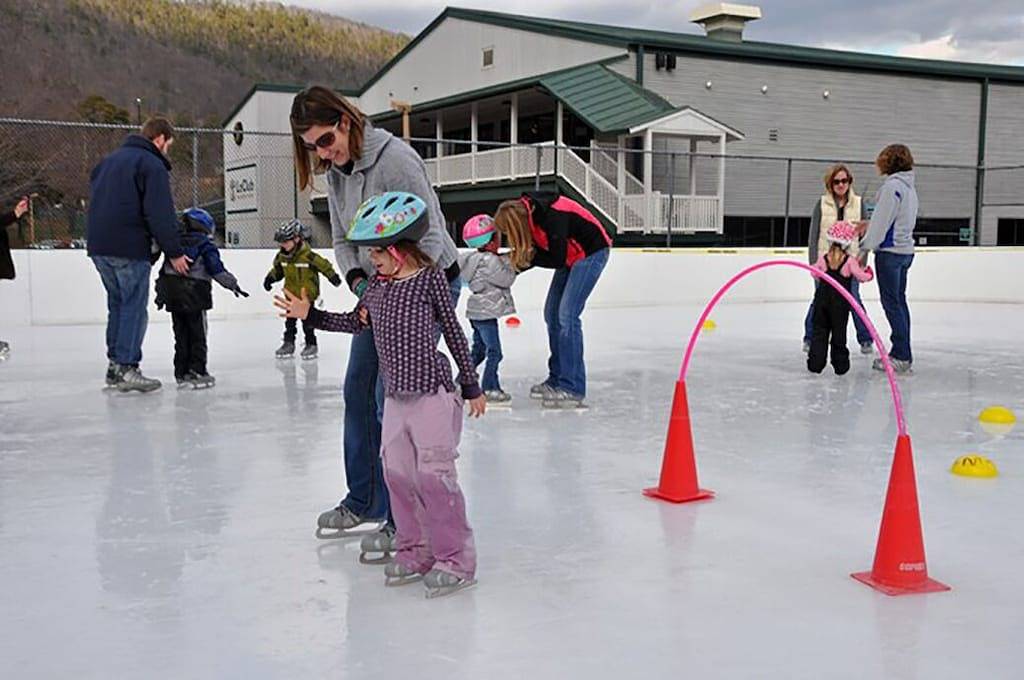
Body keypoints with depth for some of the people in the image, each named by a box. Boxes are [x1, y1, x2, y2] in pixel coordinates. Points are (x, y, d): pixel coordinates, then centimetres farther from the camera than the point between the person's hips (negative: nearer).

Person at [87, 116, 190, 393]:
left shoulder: (110, 160, 21)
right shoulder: (152, 165, -7)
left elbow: (96, 200, 24)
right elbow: (160, 214, -14)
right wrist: (174, 252, -9)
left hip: (98, 245, 8)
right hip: (129, 248, -8)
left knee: (117, 303, 16)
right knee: (134, 307, -3)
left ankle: (114, 364, 18)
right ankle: (127, 368, -6)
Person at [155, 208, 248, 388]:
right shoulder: (205, 245, -4)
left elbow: (164, 271, 17)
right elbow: (216, 269, -11)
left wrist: (161, 294, 23)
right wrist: (233, 285, -5)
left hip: (173, 297, 6)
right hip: (195, 297, -6)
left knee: (181, 336, 11)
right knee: (197, 336, 1)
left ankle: (182, 373, 13)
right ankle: (197, 372, -2)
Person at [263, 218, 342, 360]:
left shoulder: (308, 255, -21)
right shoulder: (281, 256, -2)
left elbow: (324, 265, -14)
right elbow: (278, 270, 14)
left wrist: (333, 277, -12)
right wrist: (270, 278, 4)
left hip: (307, 295, -5)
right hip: (291, 294, 5)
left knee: (307, 320, 0)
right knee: (290, 319, 9)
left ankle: (311, 344, 12)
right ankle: (288, 343, 19)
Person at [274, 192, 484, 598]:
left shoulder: (430, 279, -9)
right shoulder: (376, 285, 8)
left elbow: (453, 333, -4)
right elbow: (356, 323, 24)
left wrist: (471, 386, 0)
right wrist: (310, 314, 15)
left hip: (433, 392, -7)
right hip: (395, 395, 7)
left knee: (433, 473, -7)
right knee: (397, 472, 10)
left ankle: (456, 559, 4)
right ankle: (414, 550, 25)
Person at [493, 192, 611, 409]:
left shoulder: (552, 216, -33)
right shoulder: (525, 211, -8)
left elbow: (557, 260, -25)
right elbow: (540, 251, 2)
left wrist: (529, 258, -17)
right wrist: (519, 261, -14)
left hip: (591, 252, -9)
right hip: (570, 255, 9)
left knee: (567, 315, -16)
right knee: (552, 313, 8)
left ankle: (572, 389, -14)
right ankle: (557, 379, 18)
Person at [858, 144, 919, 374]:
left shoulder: (892, 186, -14)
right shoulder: (909, 186, 13)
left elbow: (881, 221, -16)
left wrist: (865, 246, -11)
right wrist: (870, 225, 13)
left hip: (890, 251, -9)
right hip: (906, 250, 9)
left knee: (891, 303, -5)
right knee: (899, 301, 12)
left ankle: (901, 356, -4)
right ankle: (902, 354, 17)